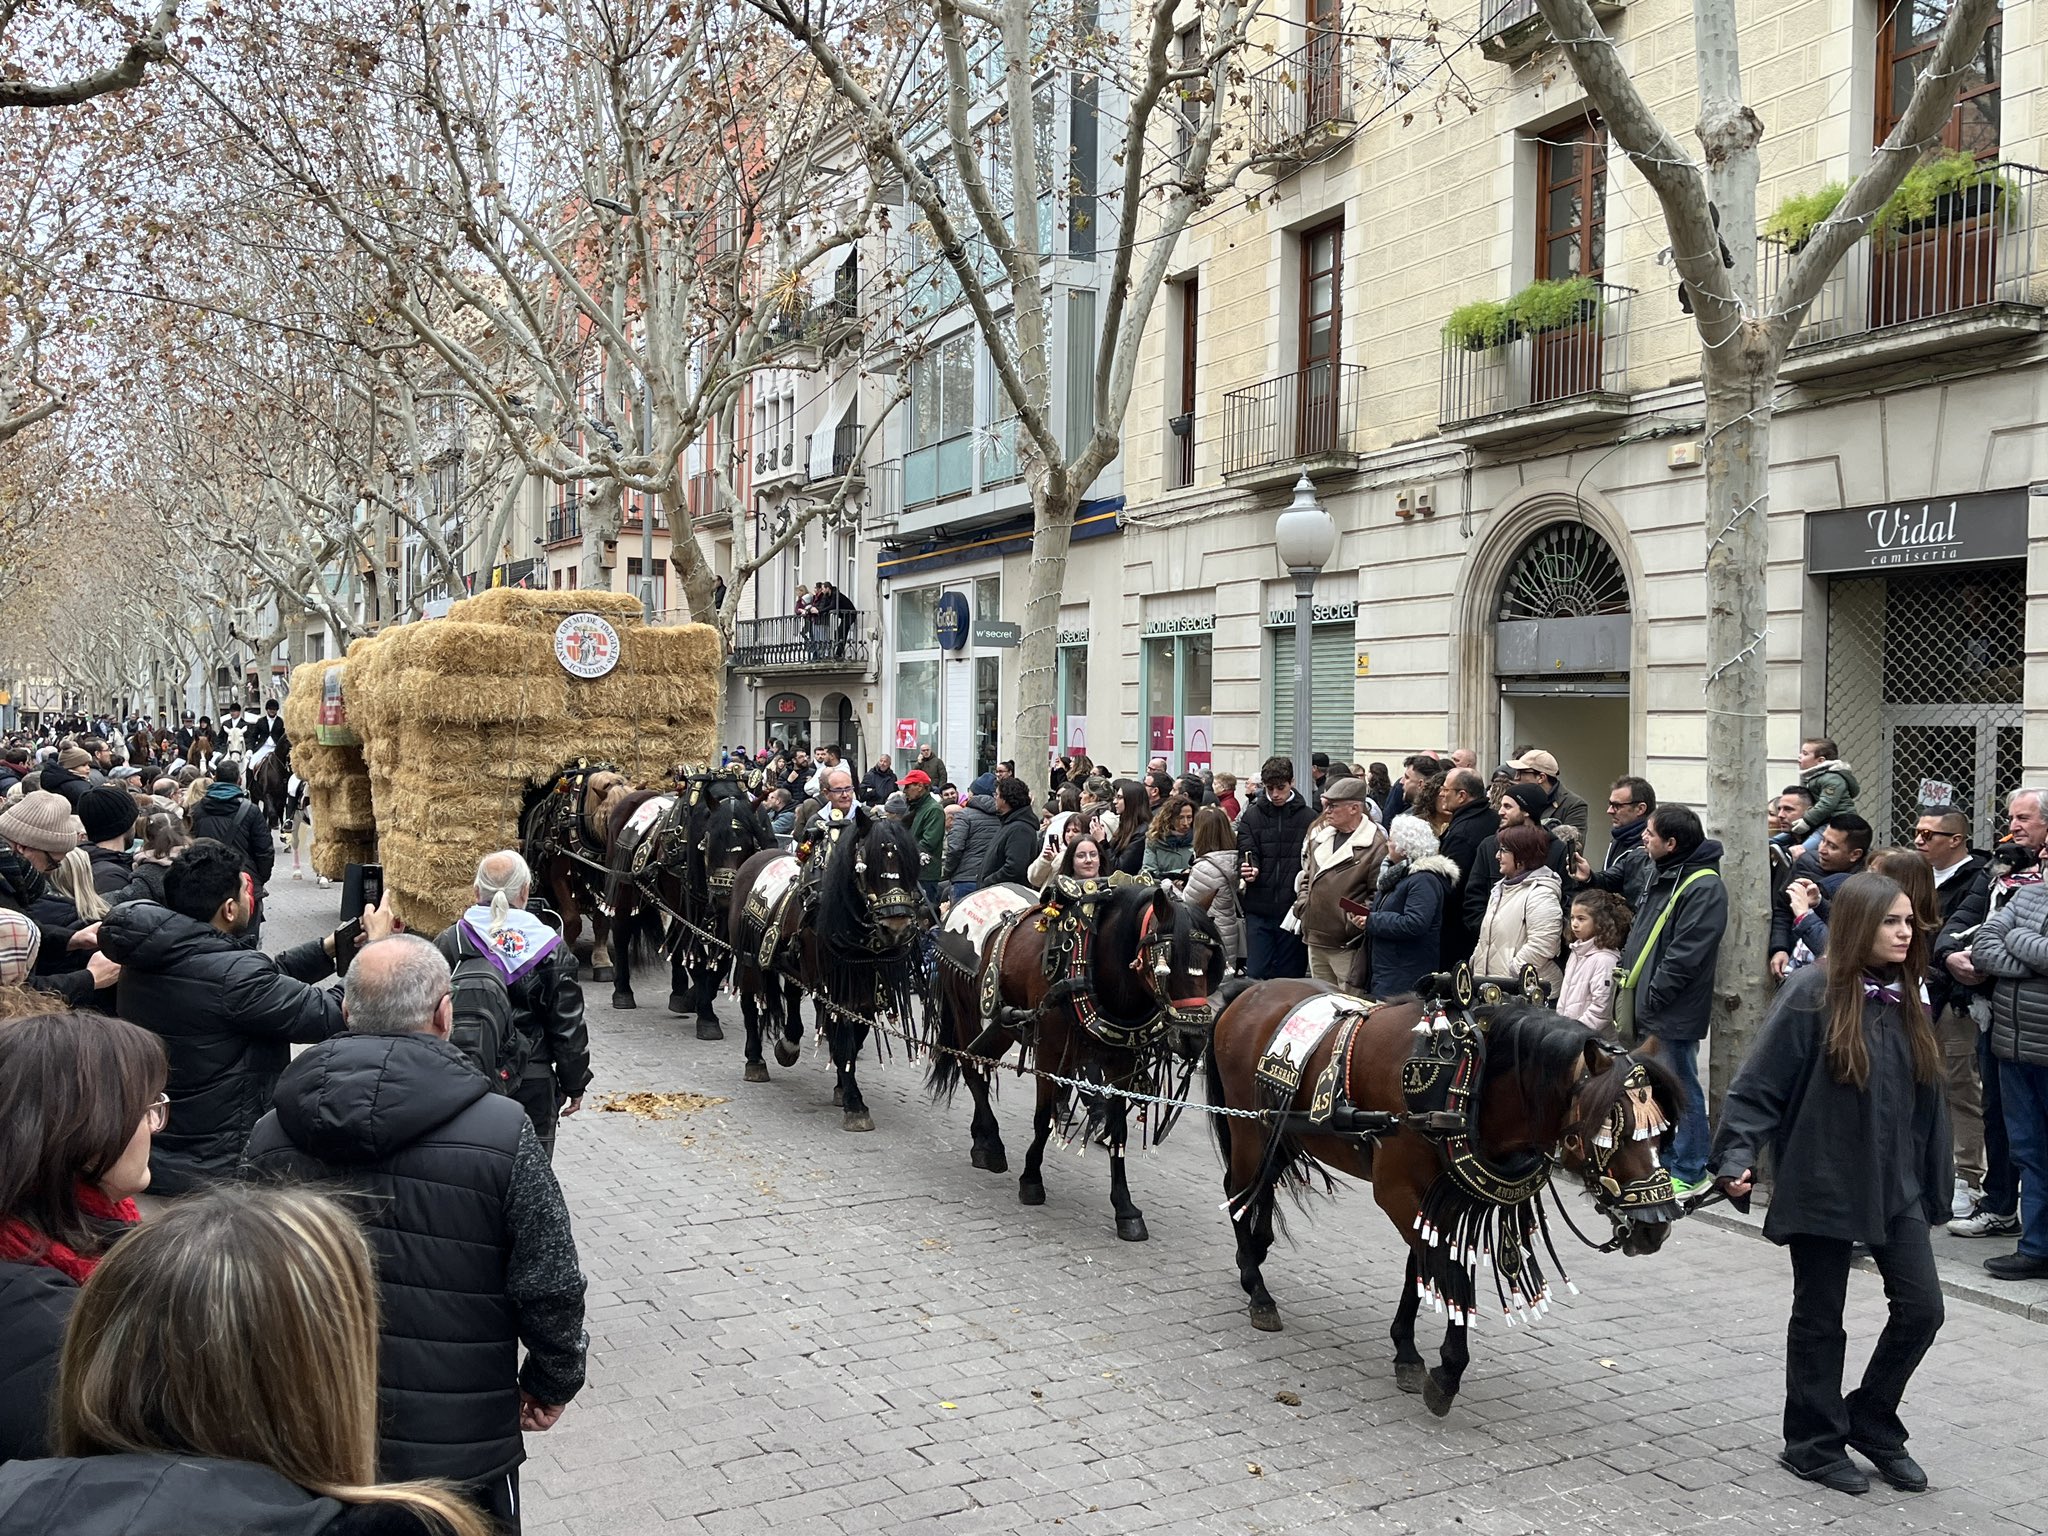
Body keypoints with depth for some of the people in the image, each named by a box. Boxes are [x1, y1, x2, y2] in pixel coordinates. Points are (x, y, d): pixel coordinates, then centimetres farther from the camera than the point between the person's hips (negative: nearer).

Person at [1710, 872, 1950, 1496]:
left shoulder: (1905, 1001, 6)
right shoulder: (1814, 993, -14)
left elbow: (1925, 1100, 13)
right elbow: (1759, 1083, -14)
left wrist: (1933, 1187, 16)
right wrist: (1737, 1157, -23)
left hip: (1893, 1184, 6)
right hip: (1821, 1184, -6)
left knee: (1921, 1307, 4)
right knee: (1820, 1319, 8)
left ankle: (1869, 1421, 25)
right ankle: (1814, 1443, 25)